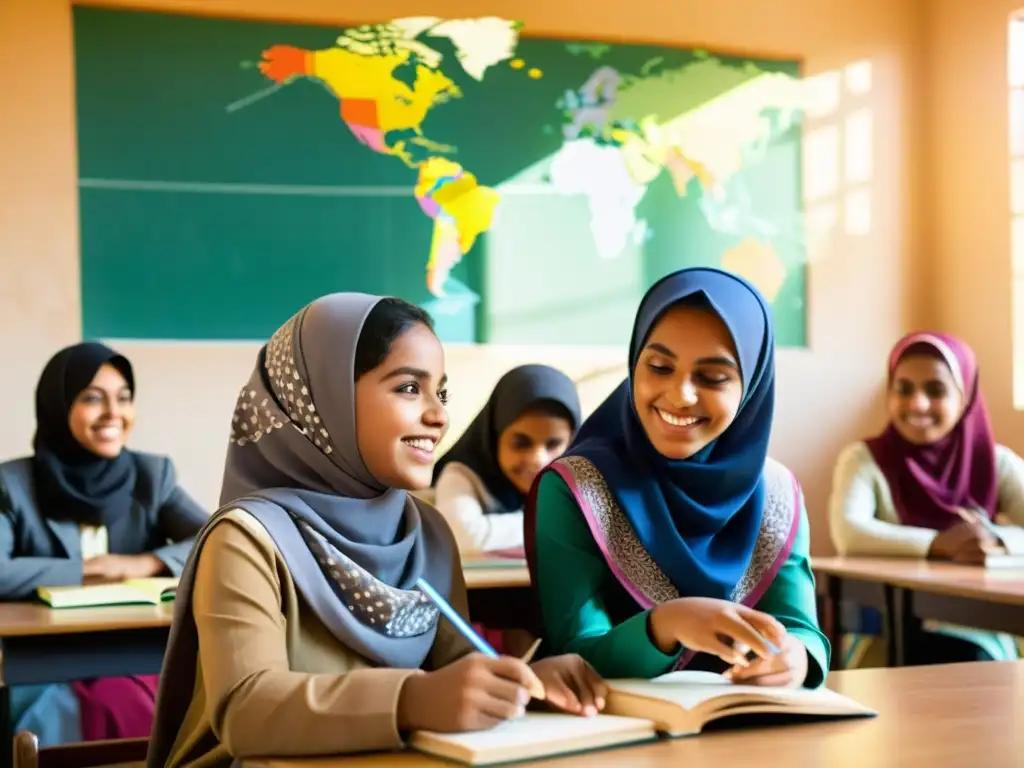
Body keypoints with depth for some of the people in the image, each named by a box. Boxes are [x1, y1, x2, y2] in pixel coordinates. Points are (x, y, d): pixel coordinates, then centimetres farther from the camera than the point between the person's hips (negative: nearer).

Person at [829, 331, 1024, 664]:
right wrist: (939, 544, -31)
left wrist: (997, 542, -27)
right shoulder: (864, 458, 1)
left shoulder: (997, 463, 7)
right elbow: (848, 534, -19)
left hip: (972, 629, 2)